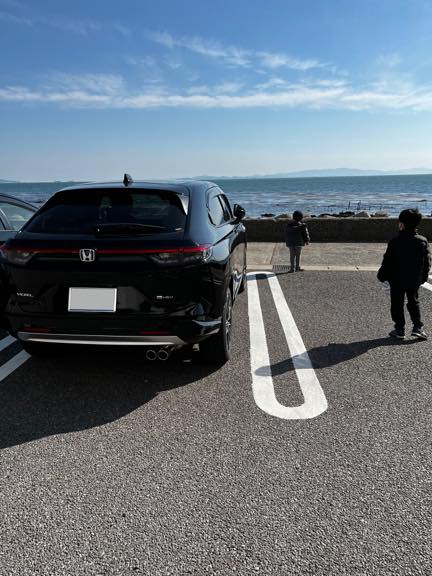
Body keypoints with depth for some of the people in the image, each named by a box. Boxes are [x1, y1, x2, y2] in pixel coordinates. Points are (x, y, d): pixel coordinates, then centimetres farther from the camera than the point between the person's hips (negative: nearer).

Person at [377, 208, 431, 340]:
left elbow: (387, 261, -12)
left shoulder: (395, 241, -16)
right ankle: (418, 327, 13)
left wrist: (382, 276, 1)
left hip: (397, 280, -4)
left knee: (397, 304, 8)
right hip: (414, 281, 4)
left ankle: (399, 329, 10)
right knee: (413, 303, 19)